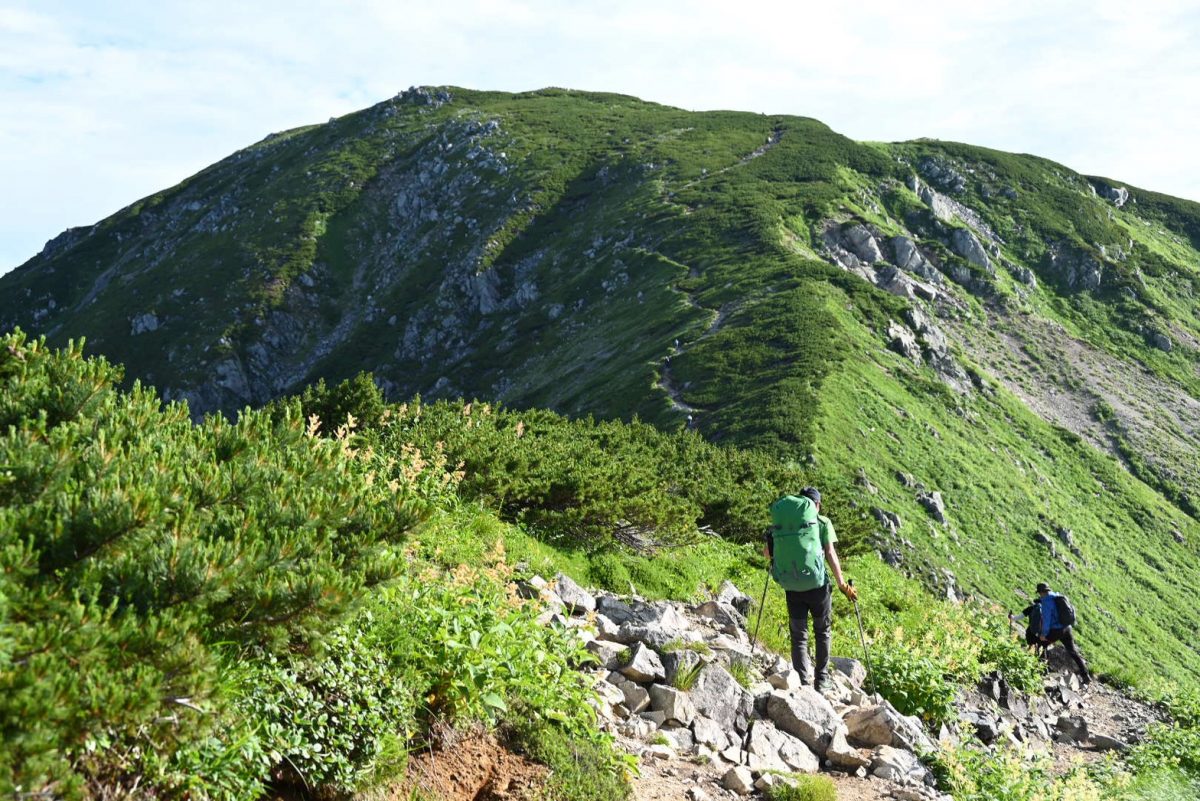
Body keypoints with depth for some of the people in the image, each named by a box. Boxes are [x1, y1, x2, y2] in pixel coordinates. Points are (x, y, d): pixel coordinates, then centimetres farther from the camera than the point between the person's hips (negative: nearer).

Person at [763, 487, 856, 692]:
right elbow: (831, 554, -6)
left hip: (793, 587, 2)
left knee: (798, 636, 11)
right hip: (818, 585, -1)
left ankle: (802, 682, 4)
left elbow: (767, 552, 5)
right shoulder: (823, 522, 1)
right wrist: (842, 584, -3)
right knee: (823, 633, 17)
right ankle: (822, 680, 16)